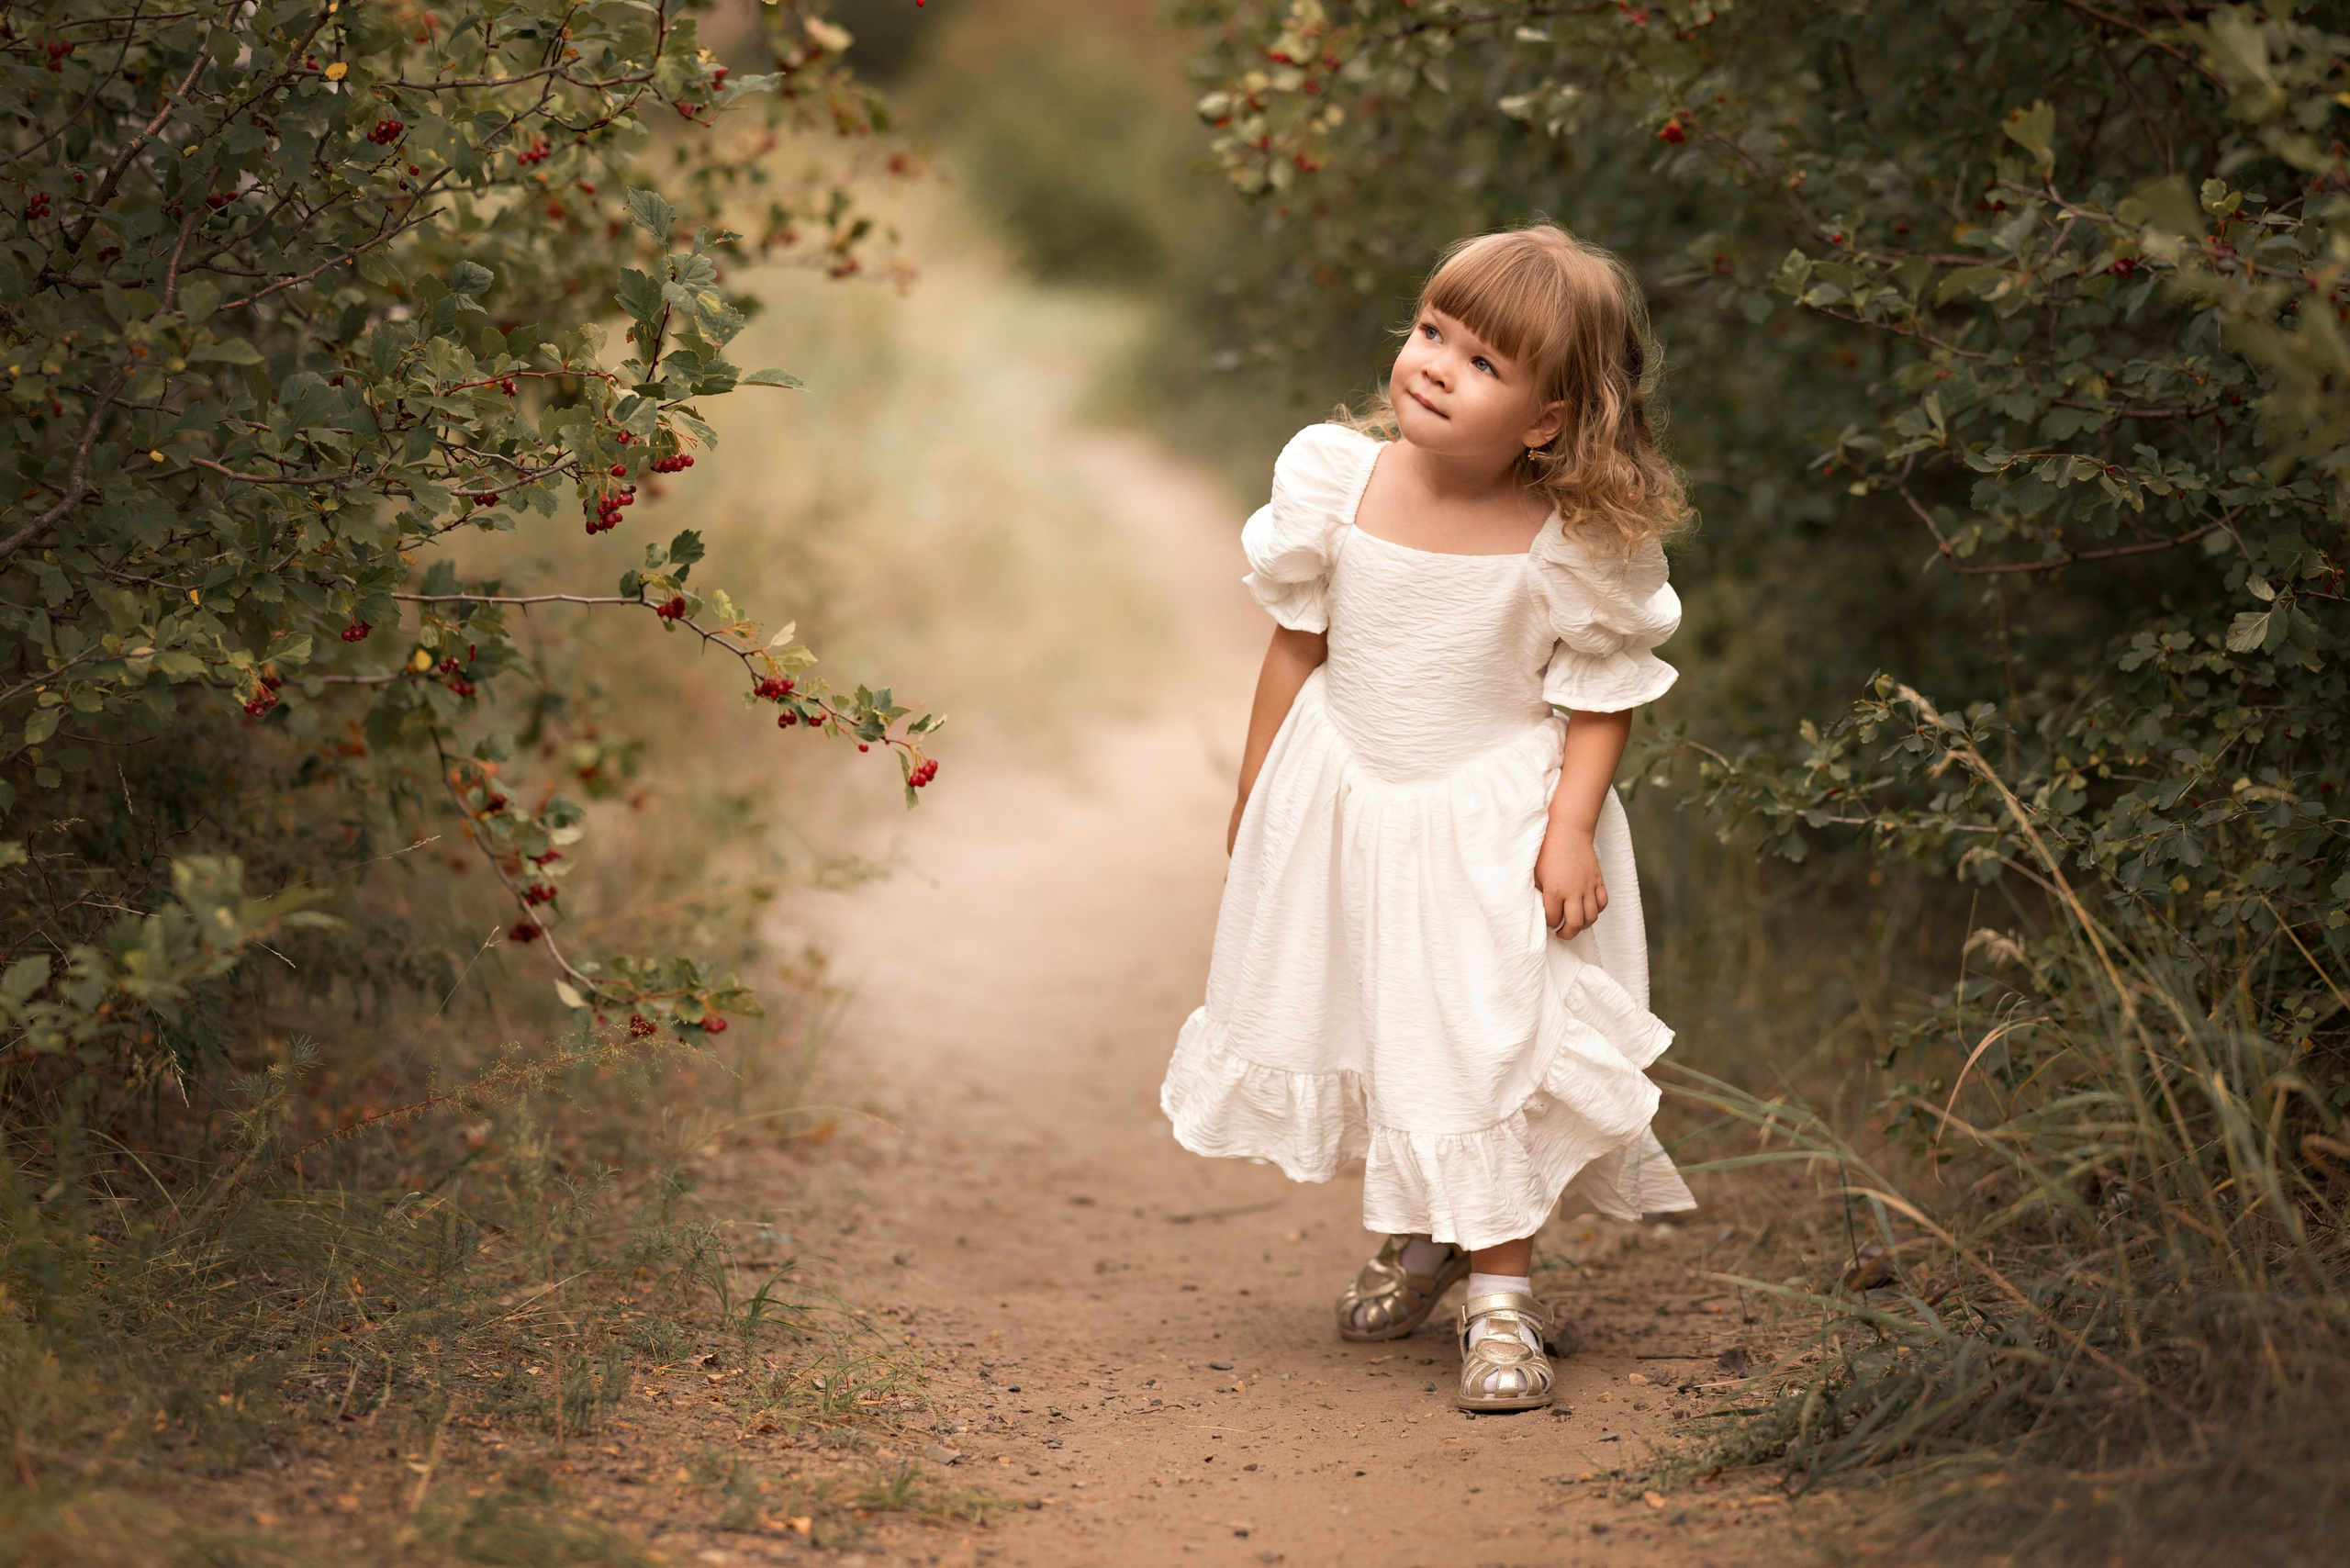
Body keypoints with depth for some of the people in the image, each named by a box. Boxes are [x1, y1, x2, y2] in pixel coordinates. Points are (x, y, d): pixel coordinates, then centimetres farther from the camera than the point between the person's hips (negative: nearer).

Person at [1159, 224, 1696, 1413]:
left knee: (1490, 1041, -5)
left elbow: (1601, 695, -8)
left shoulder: (1584, 546, -20)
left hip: (1496, 818, -4)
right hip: (1341, 800, 4)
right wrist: (1254, 797, 8)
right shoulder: (1337, 479, -12)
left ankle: (1502, 1295, 11)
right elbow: (1298, 640, 1)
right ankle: (1417, 1236, 40)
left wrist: (1571, 829, -18)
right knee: (1362, 1026, 16)